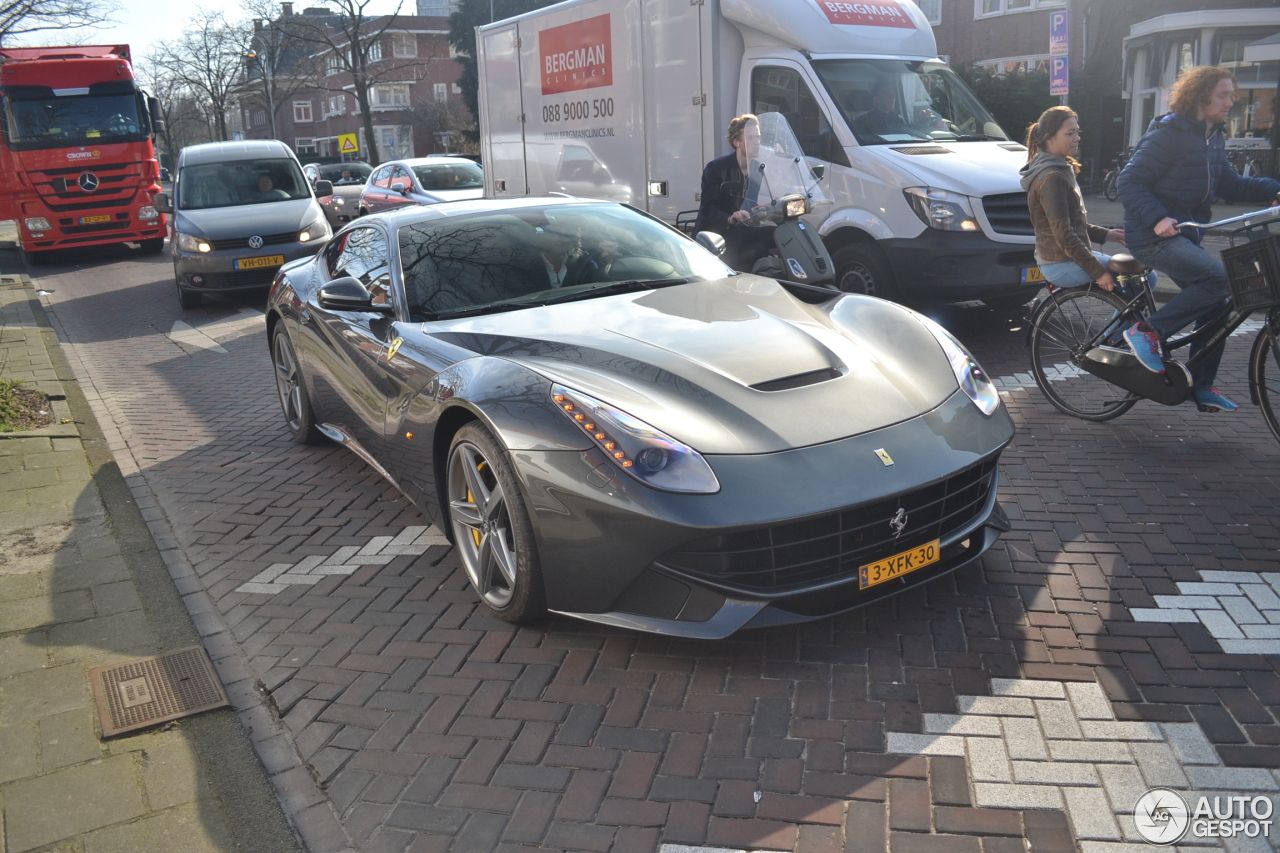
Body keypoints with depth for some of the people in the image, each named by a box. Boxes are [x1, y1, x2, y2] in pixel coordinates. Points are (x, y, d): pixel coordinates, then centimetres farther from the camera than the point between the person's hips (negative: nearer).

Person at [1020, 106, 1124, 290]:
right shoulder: (1052, 178, -18)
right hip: (1063, 266, -10)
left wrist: (1103, 234, 10)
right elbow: (1064, 236, -23)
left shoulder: (1061, 170, 13)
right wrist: (1098, 272, -22)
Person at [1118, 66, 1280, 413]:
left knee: (1216, 303, 6)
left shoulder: (1212, 139, 14)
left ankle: (1201, 387, 17)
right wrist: (1156, 218, -32)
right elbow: (1130, 182, -18)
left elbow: (1230, 185, 17)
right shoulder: (1168, 134, -13)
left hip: (1185, 235, 9)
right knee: (1220, 277, -28)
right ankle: (1147, 332, -15)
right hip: (1154, 237, -9)